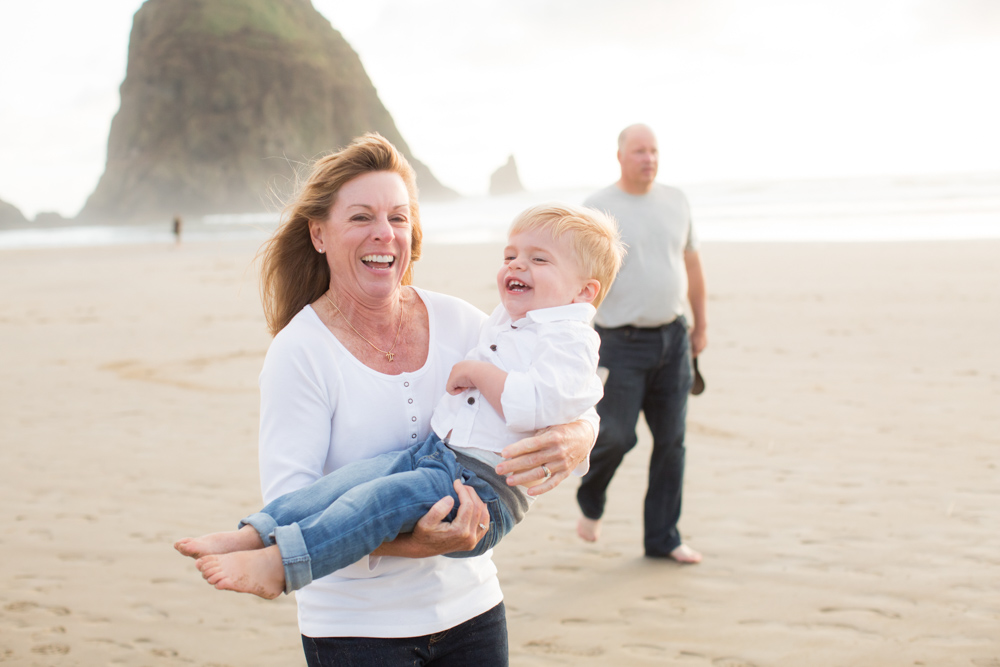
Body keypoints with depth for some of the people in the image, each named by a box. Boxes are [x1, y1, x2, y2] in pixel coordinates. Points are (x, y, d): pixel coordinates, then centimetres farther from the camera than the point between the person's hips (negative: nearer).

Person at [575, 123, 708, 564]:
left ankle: (662, 539, 17)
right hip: (622, 343, -5)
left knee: (671, 441, 5)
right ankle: (590, 503, 27)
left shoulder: (676, 201, 10)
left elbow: (691, 264, 18)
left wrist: (701, 325, 18)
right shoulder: (598, 208, -5)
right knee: (615, 436, -6)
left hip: (673, 338, 5)